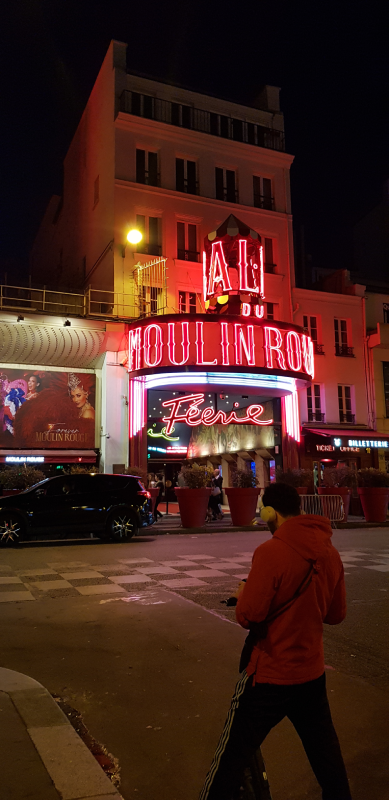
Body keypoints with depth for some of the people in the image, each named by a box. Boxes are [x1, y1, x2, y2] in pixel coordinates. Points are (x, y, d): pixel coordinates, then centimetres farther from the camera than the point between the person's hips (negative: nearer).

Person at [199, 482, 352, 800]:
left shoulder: (271, 552, -23)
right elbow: (336, 614, 6)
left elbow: (248, 616, -20)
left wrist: (242, 594, -1)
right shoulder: (330, 553, -4)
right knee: (325, 749, 23)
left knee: (233, 755, 8)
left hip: (270, 677, -6)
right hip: (312, 672, 6)